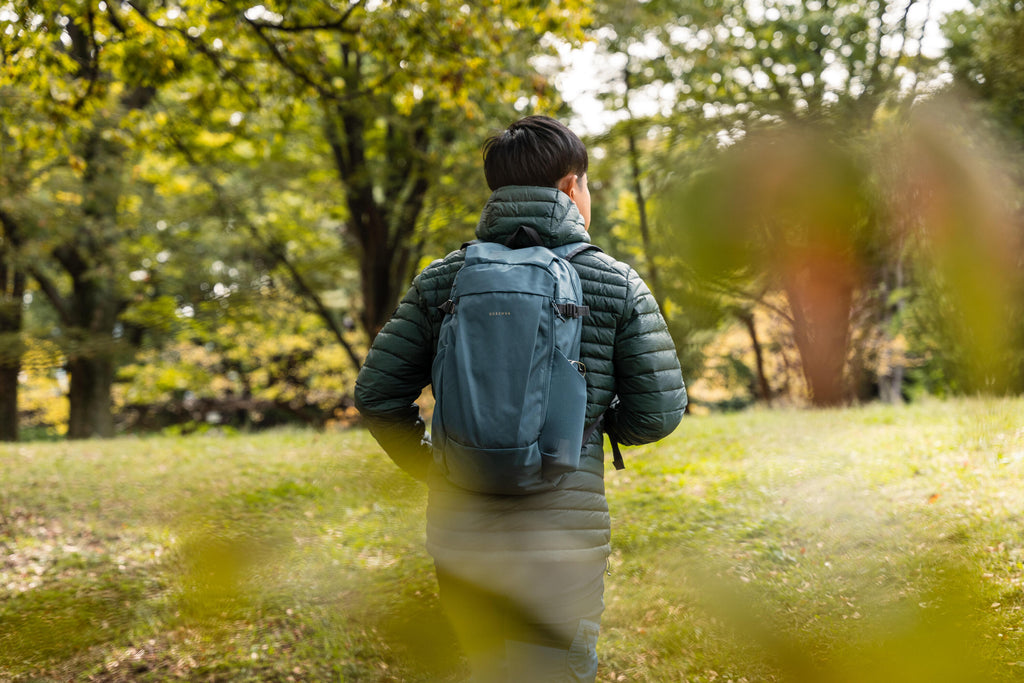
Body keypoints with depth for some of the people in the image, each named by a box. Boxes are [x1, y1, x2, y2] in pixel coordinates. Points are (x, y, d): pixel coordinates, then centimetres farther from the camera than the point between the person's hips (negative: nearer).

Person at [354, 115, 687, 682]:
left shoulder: (440, 280, 3)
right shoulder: (616, 284, -2)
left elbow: (376, 394, 1)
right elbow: (658, 412, -1)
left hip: (460, 536, 4)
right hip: (561, 540, -3)